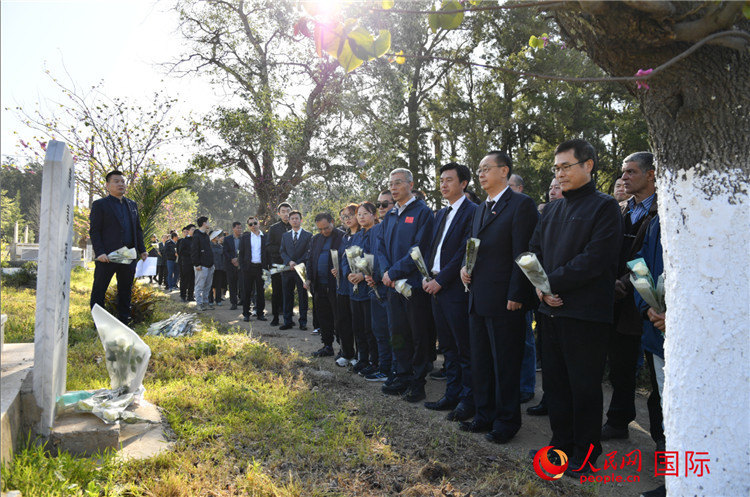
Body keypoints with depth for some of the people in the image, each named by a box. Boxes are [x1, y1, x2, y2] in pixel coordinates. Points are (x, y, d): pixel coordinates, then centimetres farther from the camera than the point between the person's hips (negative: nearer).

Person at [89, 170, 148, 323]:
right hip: (107, 256, -5)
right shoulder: (99, 205, 0)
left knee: (125, 290, 11)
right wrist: (99, 252, -17)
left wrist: (142, 249, 9)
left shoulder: (132, 205, 17)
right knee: (99, 290, 2)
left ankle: (124, 322, 19)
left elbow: (138, 229, 19)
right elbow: (94, 231, -5)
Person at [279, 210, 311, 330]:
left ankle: (303, 322, 8)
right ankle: (287, 321, 12)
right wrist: (289, 262, -11)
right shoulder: (285, 236, 15)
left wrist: (297, 264, -13)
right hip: (288, 271, 3)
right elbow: (282, 252, 8)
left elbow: (308, 253, -3)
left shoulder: (308, 235, 3)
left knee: (302, 297, 2)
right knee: (287, 297, 6)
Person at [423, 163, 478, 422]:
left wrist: (440, 280, -16)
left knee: (464, 348, 0)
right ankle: (452, 394, 25)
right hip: (436, 287, 8)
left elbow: (464, 252, -16)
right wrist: (427, 276, 4)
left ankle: (468, 400, 10)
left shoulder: (472, 211, -9)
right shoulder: (441, 214, 18)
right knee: (448, 347, 15)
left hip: (456, 289, -8)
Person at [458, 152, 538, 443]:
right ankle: (485, 416, 30)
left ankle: (507, 422, 18)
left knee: (505, 365, 4)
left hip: (504, 301, -8)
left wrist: (515, 296, -18)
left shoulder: (521, 205, -10)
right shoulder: (481, 209, 17)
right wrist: (465, 267, 3)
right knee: (480, 363, 16)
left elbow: (522, 253, -15)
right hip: (478, 299, 9)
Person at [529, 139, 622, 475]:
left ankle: (586, 451, 20)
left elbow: (595, 259, -17)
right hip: (550, 309, 7)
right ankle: (562, 441, 30)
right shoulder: (551, 210, 15)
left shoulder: (604, 207, -6)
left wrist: (552, 283, -14)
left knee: (584, 385, 5)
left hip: (585, 312, -7)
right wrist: (540, 287, -6)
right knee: (554, 381, 15)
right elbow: (534, 251, 12)